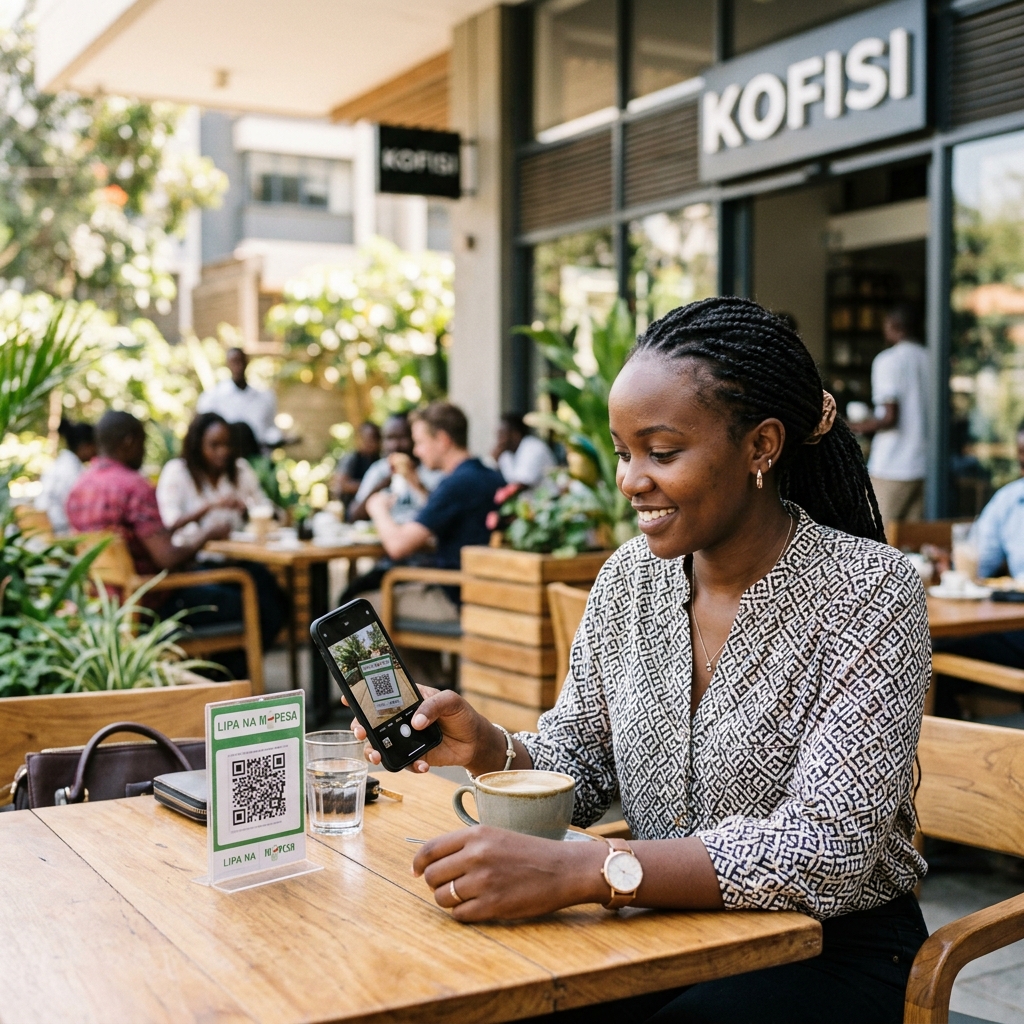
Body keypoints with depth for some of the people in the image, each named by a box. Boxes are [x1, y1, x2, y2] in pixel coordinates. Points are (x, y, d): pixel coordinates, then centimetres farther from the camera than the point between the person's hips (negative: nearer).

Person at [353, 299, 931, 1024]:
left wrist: (576, 870, -35)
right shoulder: (629, 578, 0)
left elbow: (827, 848, -25)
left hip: (834, 952, -4)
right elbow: (578, 772, 7)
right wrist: (487, 749, -16)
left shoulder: (869, 591, -16)